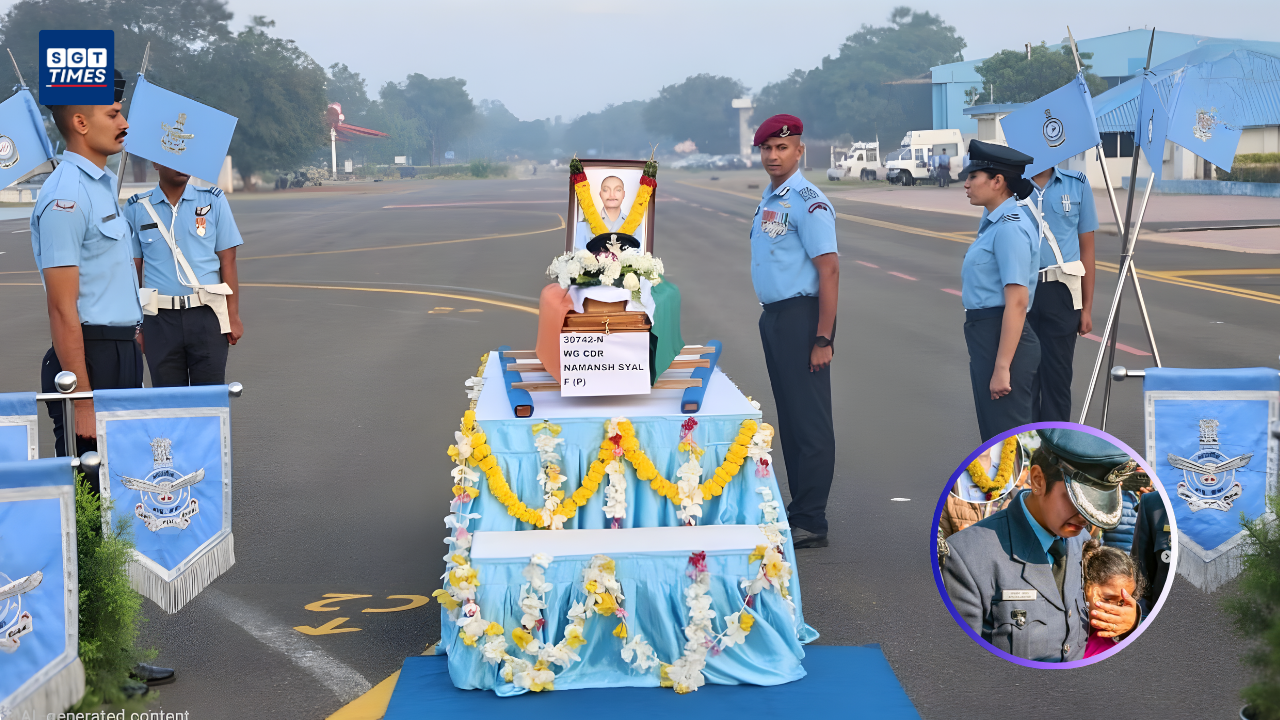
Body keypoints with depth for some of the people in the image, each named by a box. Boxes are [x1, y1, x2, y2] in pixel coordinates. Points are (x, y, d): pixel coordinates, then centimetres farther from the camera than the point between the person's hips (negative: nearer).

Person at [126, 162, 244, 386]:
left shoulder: (213, 201, 6)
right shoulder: (137, 209, 6)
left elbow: (227, 261, 4)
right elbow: (133, 269, 8)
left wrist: (233, 316, -1)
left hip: (207, 316, 0)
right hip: (160, 318, 1)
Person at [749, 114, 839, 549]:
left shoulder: (807, 203, -14)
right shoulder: (768, 201, 15)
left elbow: (829, 271, -18)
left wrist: (822, 339, -21)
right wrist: (771, 320, 14)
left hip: (801, 316, -10)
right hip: (773, 317, 10)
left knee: (809, 421, -4)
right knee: (789, 419, 15)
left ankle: (810, 523, 0)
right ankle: (799, 511, 25)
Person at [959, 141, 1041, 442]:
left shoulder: (1009, 227, -17)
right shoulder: (993, 223, 13)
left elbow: (1016, 302, -22)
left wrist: (1002, 367, -24)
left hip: (1005, 339, -10)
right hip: (986, 337, 10)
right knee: (993, 438, 18)